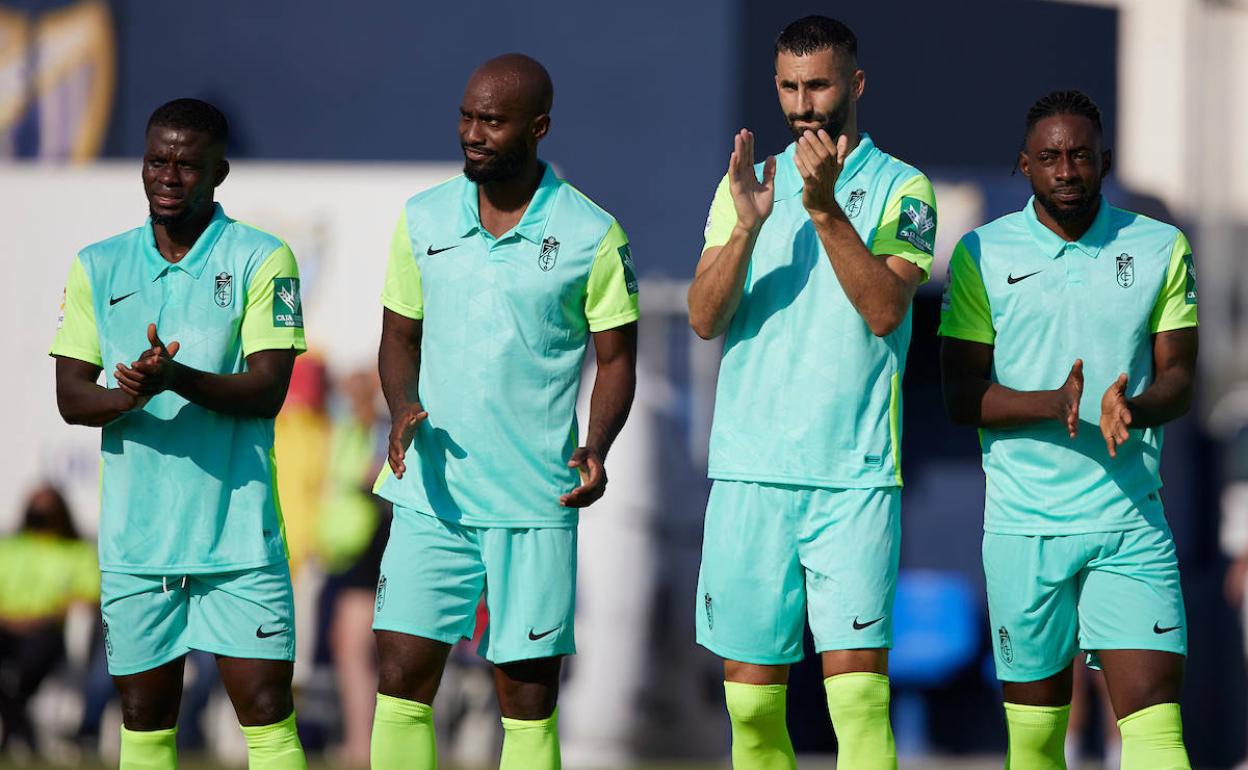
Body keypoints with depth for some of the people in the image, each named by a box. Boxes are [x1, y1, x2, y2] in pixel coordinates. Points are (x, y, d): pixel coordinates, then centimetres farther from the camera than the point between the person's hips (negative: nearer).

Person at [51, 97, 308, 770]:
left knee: (267, 712, -7)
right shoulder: (98, 267, 10)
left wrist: (178, 379, -25)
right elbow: (70, 397, 4)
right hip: (133, 535, 3)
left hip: (238, 535, -3)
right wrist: (129, 396, -18)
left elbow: (268, 387, -8)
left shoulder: (262, 260, 0)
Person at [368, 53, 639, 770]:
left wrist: (596, 447, -15)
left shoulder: (593, 236, -3)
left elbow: (617, 358, 3)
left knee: (529, 699, 1)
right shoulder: (423, 220, 6)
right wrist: (404, 408, -6)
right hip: (432, 493, 3)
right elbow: (400, 337, 14)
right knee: (402, 677, -3)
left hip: (536, 500, -2)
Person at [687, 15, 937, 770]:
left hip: (855, 477, -3)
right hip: (749, 472, 3)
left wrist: (824, 208, -20)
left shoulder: (901, 189, 3)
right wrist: (747, 227, -14)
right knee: (752, 700, 3)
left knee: (859, 689, -12)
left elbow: (885, 309, -11)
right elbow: (705, 318, 3)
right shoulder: (745, 183, 13)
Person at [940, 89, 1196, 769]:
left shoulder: (1161, 249, 6)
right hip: (1022, 526, 0)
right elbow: (962, 396, 0)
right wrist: (1054, 404, -19)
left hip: (1131, 517, 0)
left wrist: (1134, 408, -18)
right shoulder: (982, 254, 3)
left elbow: (1179, 375, 6)